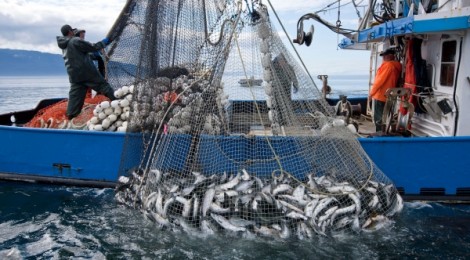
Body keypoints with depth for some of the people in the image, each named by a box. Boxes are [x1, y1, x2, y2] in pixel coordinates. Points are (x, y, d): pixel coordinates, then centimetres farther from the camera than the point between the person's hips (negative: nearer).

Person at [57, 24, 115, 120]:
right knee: (103, 85, 2)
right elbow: (93, 47, -8)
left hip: (74, 75, 7)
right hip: (87, 72, -7)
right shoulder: (76, 41, -11)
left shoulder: (64, 45, 14)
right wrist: (104, 42, 5)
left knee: (75, 95, 7)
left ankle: (70, 115, 5)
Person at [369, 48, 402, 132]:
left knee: (378, 119, -3)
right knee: (382, 118, 15)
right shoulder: (397, 66, 12)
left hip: (379, 96, -9)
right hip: (387, 96, 9)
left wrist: (371, 92, -7)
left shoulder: (388, 65, -15)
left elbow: (380, 80, -16)